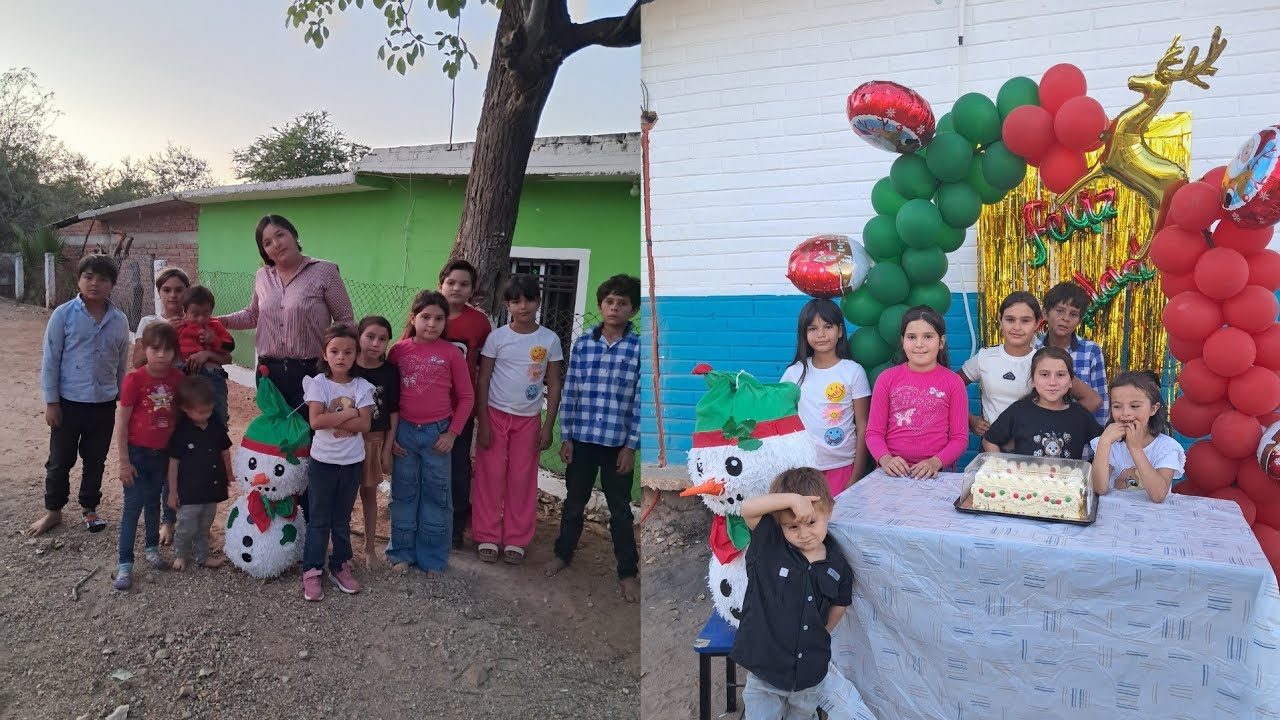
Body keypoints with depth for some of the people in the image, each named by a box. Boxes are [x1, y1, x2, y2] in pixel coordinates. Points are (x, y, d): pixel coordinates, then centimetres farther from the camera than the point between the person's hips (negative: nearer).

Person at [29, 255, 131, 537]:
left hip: (104, 404, 2)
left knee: (95, 460, 15)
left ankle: (89, 509, 31)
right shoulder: (63, 314, -9)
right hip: (69, 402, -2)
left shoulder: (120, 320, -1)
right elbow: (50, 360, -6)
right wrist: (51, 401, -7)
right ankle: (53, 511, 28)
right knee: (60, 460, 11)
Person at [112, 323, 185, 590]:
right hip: (137, 452, -4)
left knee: (153, 502, 19)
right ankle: (125, 564, 8)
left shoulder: (177, 378, -5)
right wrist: (124, 462, -11)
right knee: (133, 506, 0)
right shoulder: (134, 379, -17)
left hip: (163, 452, 4)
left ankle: (151, 548, 36)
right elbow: (122, 422, -12)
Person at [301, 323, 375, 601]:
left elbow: (364, 424, -13)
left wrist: (331, 419, -19)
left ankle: (340, 566, 28)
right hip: (323, 461, -2)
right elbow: (315, 421, -19)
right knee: (319, 520, 6)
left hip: (352, 462, 2)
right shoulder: (318, 383, -8)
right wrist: (349, 413, -18)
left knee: (342, 520, 15)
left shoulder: (362, 386, -3)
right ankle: (311, 571, 15)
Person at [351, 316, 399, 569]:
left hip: (374, 440, 1)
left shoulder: (390, 371, -5)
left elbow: (394, 412, -2)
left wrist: (387, 449, -2)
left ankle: (370, 547, 26)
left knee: (369, 493, 14)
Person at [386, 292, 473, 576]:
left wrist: (452, 433, -6)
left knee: (436, 496, 7)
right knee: (404, 494, 12)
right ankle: (402, 552, 25)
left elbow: (466, 397, 0)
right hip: (404, 431, 1)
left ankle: (432, 558, 19)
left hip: (437, 433, -1)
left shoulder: (452, 353, -5)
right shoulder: (399, 350, 0)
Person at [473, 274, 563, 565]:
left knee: (522, 480, 7)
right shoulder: (497, 337, -6)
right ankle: (487, 537, 18)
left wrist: (548, 427, -3)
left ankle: (516, 540, 19)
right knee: (490, 477, 4)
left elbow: (554, 385, 1)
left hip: (528, 419, 1)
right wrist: (483, 422, -7)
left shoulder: (550, 340, -3)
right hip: (495, 415, -1)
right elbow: (483, 380, -2)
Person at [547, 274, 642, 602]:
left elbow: (641, 401, -6)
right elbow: (569, 393, 4)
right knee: (574, 501, 17)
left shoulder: (639, 347, -5)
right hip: (581, 438, 2)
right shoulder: (582, 344, 1)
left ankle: (628, 572, 22)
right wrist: (565, 436, 2)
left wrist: (631, 445, -7)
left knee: (620, 508, 9)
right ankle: (563, 554, 37)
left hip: (618, 442, -2)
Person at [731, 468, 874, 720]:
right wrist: (793, 498, -33)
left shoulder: (837, 566, -3)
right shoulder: (768, 545, -10)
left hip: (813, 669, 2)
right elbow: (748, 508, -27)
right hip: (765, 670, -2)